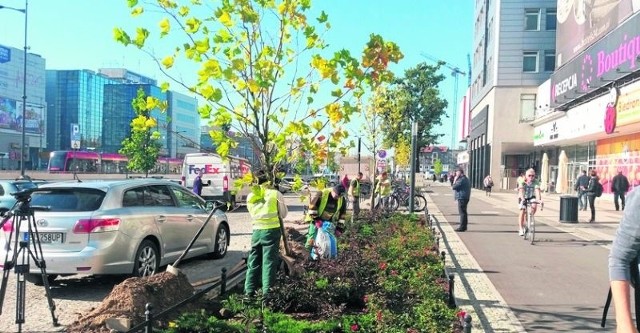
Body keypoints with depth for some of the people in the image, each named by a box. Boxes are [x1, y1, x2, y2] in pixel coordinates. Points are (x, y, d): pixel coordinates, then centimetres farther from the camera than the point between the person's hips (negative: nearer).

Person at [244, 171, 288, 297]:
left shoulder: (250, 196, 6)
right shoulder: (275, 194, -4)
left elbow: (252, 214, 13)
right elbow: (283, 214, 1)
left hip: (257, 230, 3)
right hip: (272, 230, -3)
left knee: (253, 261, 13)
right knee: (269, 261, 1)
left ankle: (249, 290, 15)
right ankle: (267, 291, 0)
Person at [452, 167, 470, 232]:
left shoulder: (461, 180, -17)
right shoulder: (466, 179, 16)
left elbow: (453, 187, -16)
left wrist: (455, 181, -6)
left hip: (462, 198, -10)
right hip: (465, 197, 10)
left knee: (462, 212, -8)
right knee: (464, 212, 17)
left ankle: (462, 227, -6)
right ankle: (464, 226, 24)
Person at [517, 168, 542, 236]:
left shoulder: (536, 182, -16)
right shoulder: (522, 182, -19)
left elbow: (537, 191, -29)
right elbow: (521, 190, -33)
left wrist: (539, 199, -46)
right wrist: (522, 198, -51)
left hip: (531, 197, 2)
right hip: (523, 198, -2)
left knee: (534, 206, -29)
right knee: (522, 211, -20)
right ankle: (520, 228, -11)